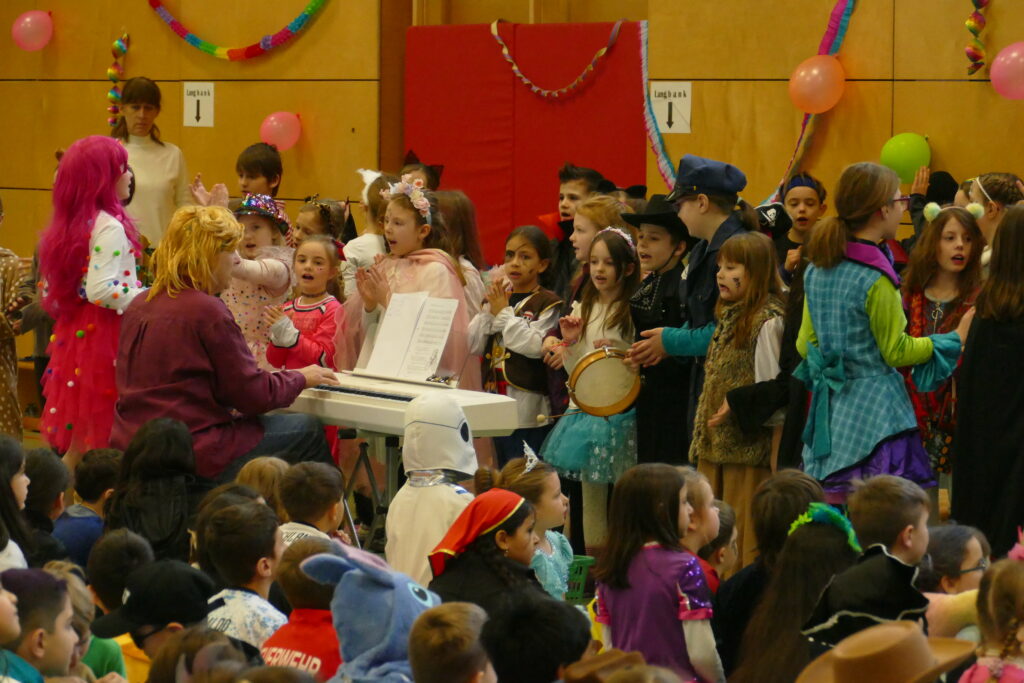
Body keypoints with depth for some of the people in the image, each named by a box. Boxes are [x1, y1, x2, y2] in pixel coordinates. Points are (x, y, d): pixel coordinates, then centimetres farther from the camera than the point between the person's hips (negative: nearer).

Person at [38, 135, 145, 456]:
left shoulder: (69, 225, 12)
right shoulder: (109, 228, -15)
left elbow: (49, 289, 15)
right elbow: (100, 289, -25)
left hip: (75, 331, 9)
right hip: (106, 333, -9)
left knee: (79, 439, 14)